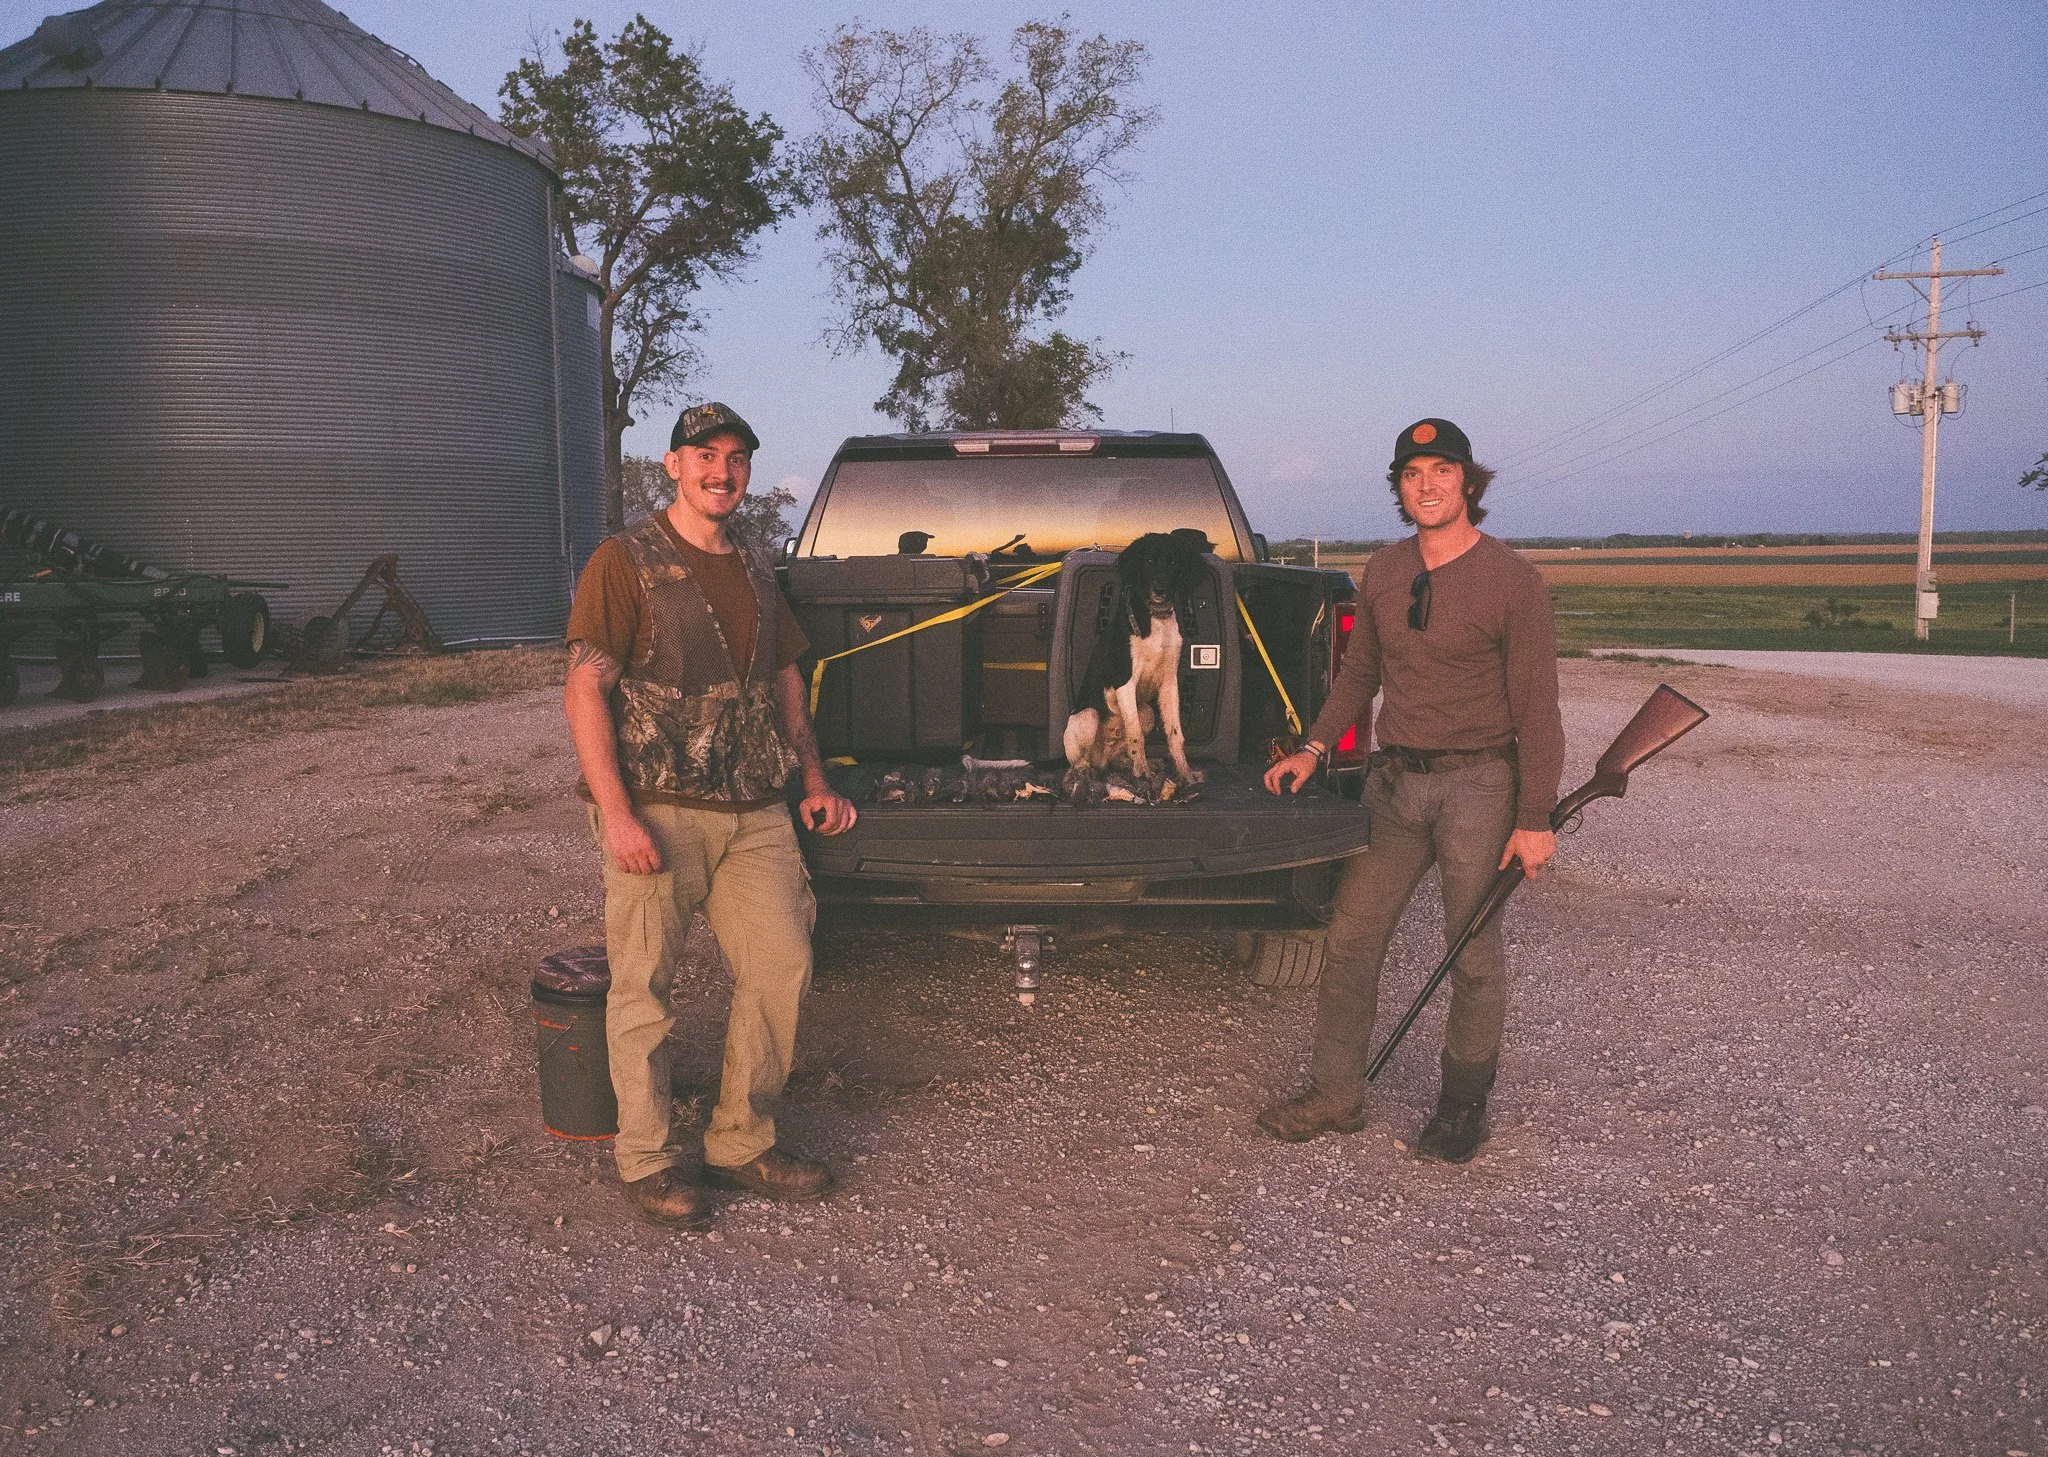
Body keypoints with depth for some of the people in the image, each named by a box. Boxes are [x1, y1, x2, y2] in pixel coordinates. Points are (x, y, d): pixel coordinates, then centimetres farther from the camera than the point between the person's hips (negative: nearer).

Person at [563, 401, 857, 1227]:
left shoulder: (754, 570, 16)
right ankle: (646, 1163, 19)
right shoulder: (627, 561, -4)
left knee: (782, 966, 5)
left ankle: (742, 1144, 22)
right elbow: (584, 692, -11)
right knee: (644, 989, 2)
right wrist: (616, 814, -19)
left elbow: (786, 681, 24)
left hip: (755, 812, 6)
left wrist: (813, 781, 15)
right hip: (657, 813, -6)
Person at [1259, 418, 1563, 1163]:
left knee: (1474, 956, 5)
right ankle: (1336, 1096, 16)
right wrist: (1313, 748, 8)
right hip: (1395, 779, 5)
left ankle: (1463, 1108, 21)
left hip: (1478, 783, -5)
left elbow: (1535, 707, -8)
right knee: (1350, 939, 4)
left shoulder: (1511, 581, -8)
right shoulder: (1382, 571, 7)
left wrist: (1535, 818, -11)